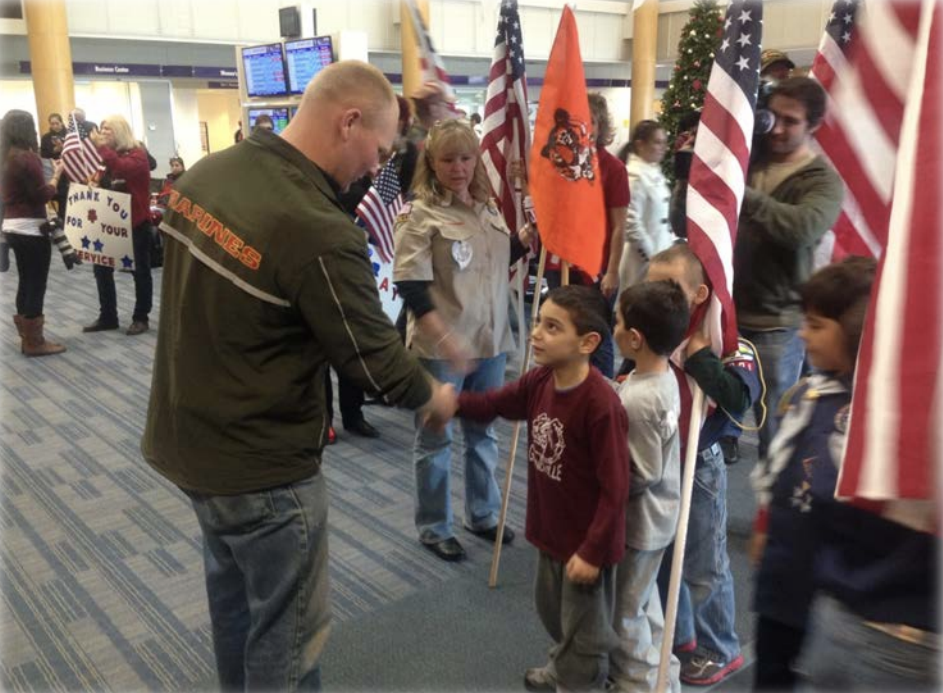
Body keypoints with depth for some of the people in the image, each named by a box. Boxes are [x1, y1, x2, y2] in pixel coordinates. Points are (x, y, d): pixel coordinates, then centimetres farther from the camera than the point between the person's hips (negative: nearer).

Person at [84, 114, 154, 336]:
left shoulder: (137, 153, -9)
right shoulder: (107, 154, 10)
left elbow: (122, 168, -30)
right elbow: (102, 183, 16)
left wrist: (102, 147, -26)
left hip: (136, 221, -7)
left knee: (140, 270, 3)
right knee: (101, 267, 7)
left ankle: (141, 318, 12)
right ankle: (107, 317, 17)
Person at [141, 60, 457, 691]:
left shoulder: (207, 172, -2)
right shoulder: (319, 232, -29)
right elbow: (376, 361, -18)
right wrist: (436, 398, 2)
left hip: (185, 437, 9)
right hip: (262, 466, -9)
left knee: (233, 595, 28)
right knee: (287, 631, 11)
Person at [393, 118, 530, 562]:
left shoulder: (488, 207, 7)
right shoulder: (419, 215, -12)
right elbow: (411, 288, -18)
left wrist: (530, 236, 3)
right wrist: (446, 341, -25)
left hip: (489, 341, 6)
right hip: (439, 348, -6)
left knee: (483, 432, 19)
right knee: (435, 439, 8)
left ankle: (483, 514, 37)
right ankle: (433, 528, 25)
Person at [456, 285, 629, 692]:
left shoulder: (601, 405, -31)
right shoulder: (540, 380, -7)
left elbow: (614, 489, -26)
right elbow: (493, 404, 6)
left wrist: (593, 551, -21)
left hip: (586, 543, -8)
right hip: (551, 531, 9)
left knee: (584, 629, 16)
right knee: (552, 611, 32)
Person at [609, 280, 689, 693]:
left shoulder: (639, 400, -32)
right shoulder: (663, 376, -4)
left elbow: (642, 475, -25)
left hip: (639, 520, -9)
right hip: (653, 515, 9)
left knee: (623, 608, 12)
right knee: (643, 599, 27)